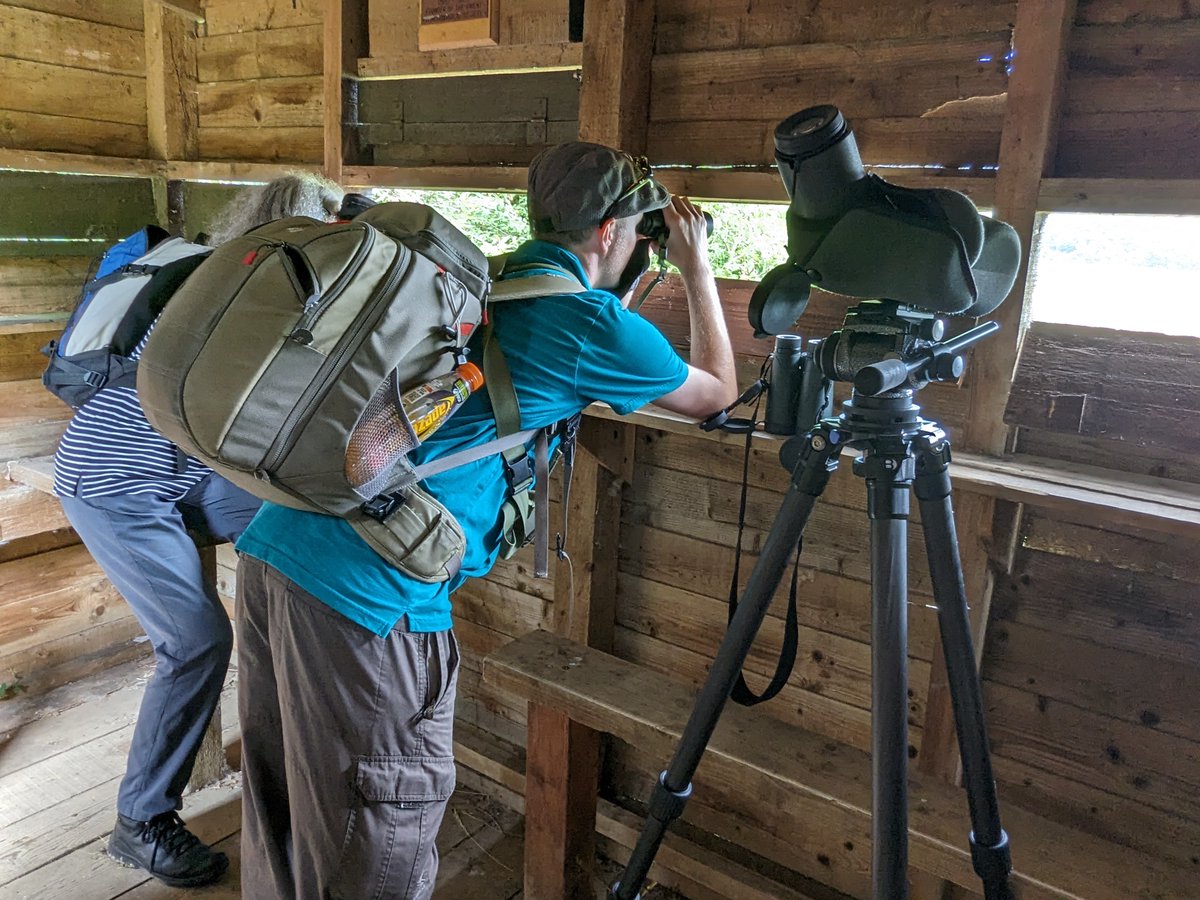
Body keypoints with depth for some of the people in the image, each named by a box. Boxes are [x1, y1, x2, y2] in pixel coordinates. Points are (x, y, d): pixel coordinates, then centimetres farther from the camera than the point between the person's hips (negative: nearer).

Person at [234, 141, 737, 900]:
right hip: (366, 593, -8)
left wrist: (628, 289, 35)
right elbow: (718, 393, 15)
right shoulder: (591, 323, -4)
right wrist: (697, 268, 24)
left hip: (274, 548, 9)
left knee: (283, 824, 24)